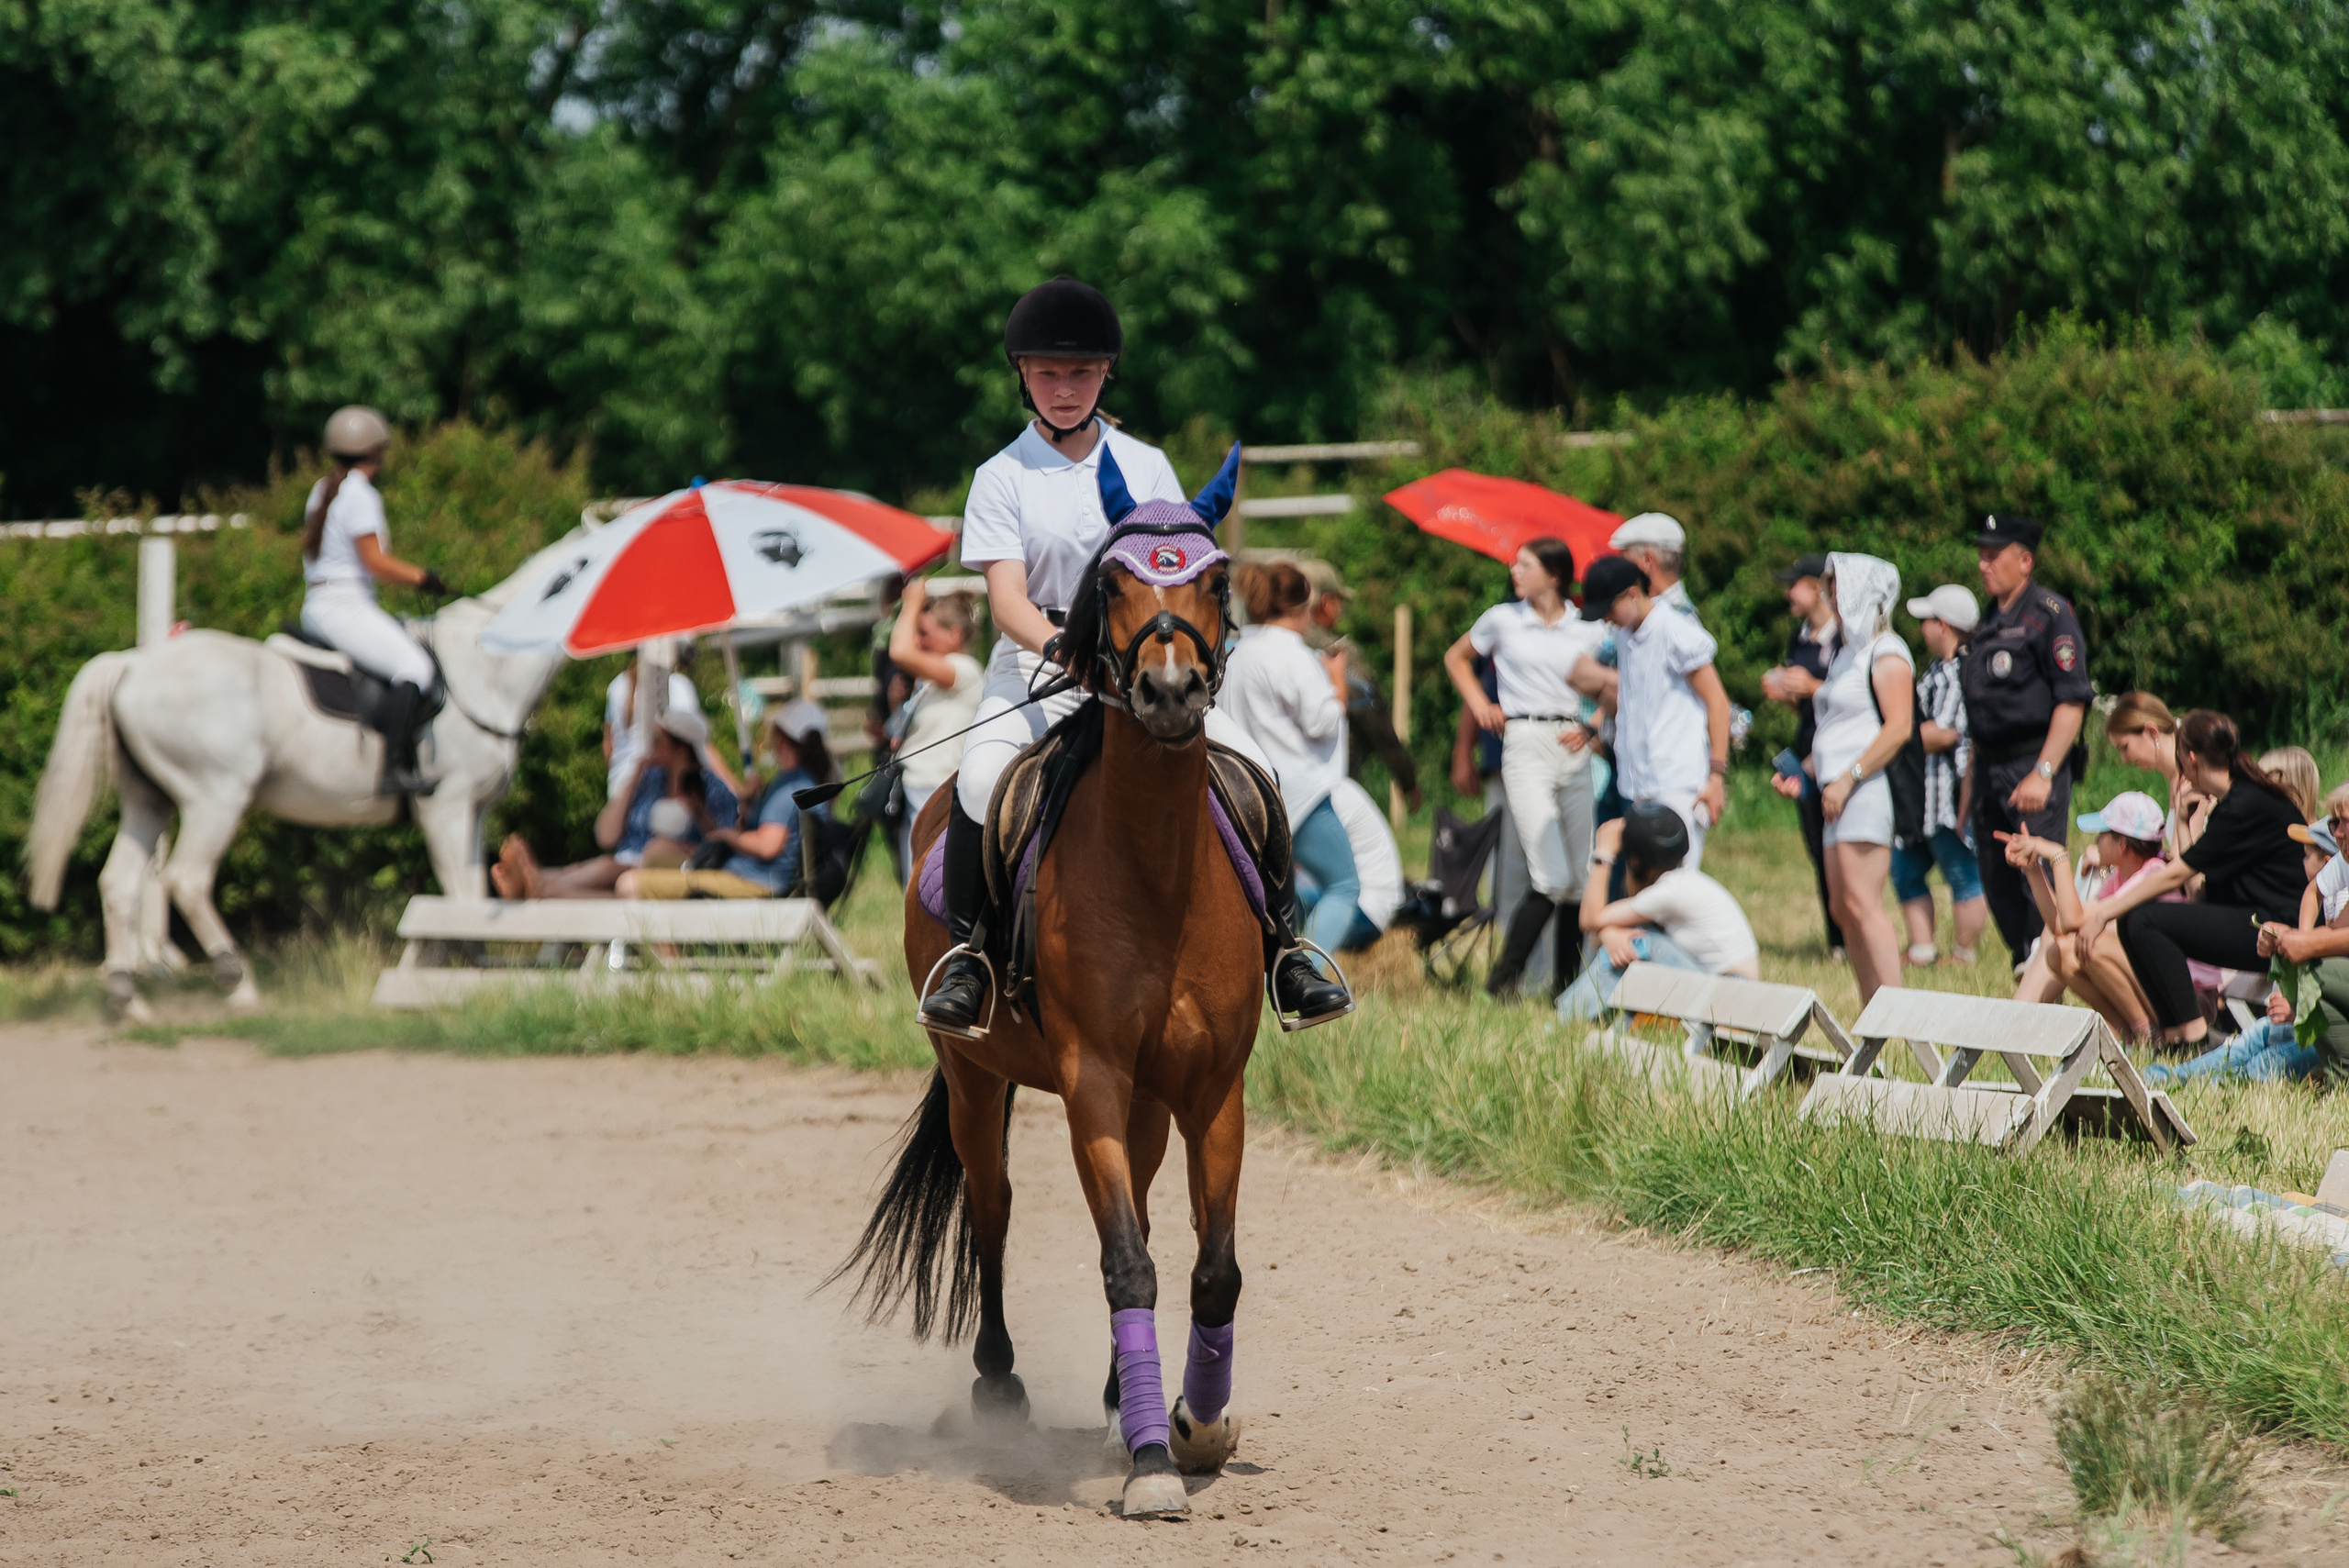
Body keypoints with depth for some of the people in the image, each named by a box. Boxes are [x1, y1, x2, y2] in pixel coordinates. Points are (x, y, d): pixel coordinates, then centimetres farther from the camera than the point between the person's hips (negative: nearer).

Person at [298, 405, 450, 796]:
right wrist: (421, 577, -3)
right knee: (414, 667, -21)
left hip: (315, 608, 10)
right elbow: (375, 561, -15)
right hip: (345, 605, -10)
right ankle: (397, 768, -34)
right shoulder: (360, 495, -11)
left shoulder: (321, 491, 17)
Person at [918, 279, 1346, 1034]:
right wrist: (1057, 646, -30)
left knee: (1252, 771, -18)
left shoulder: (1146, 467, 11)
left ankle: (1279, 949, -4)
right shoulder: (1002, 478, 2)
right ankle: (965, 951, -16)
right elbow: (1006, 597, -9)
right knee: (981, 782, -32)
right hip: (1037, 665, -2)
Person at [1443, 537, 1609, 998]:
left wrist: (1589, 728, -1)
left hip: (1573, 749, 3)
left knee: (1581, 879, 2)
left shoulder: (1586, 631, 8)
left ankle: (1565, 985, 11)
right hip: (1524, 746, -3)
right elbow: (1456, 657, 22)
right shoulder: (1502, 619, 5)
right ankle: (1503, 977, -5)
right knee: (1553, 879, -15)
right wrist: (1478, 703, 9)